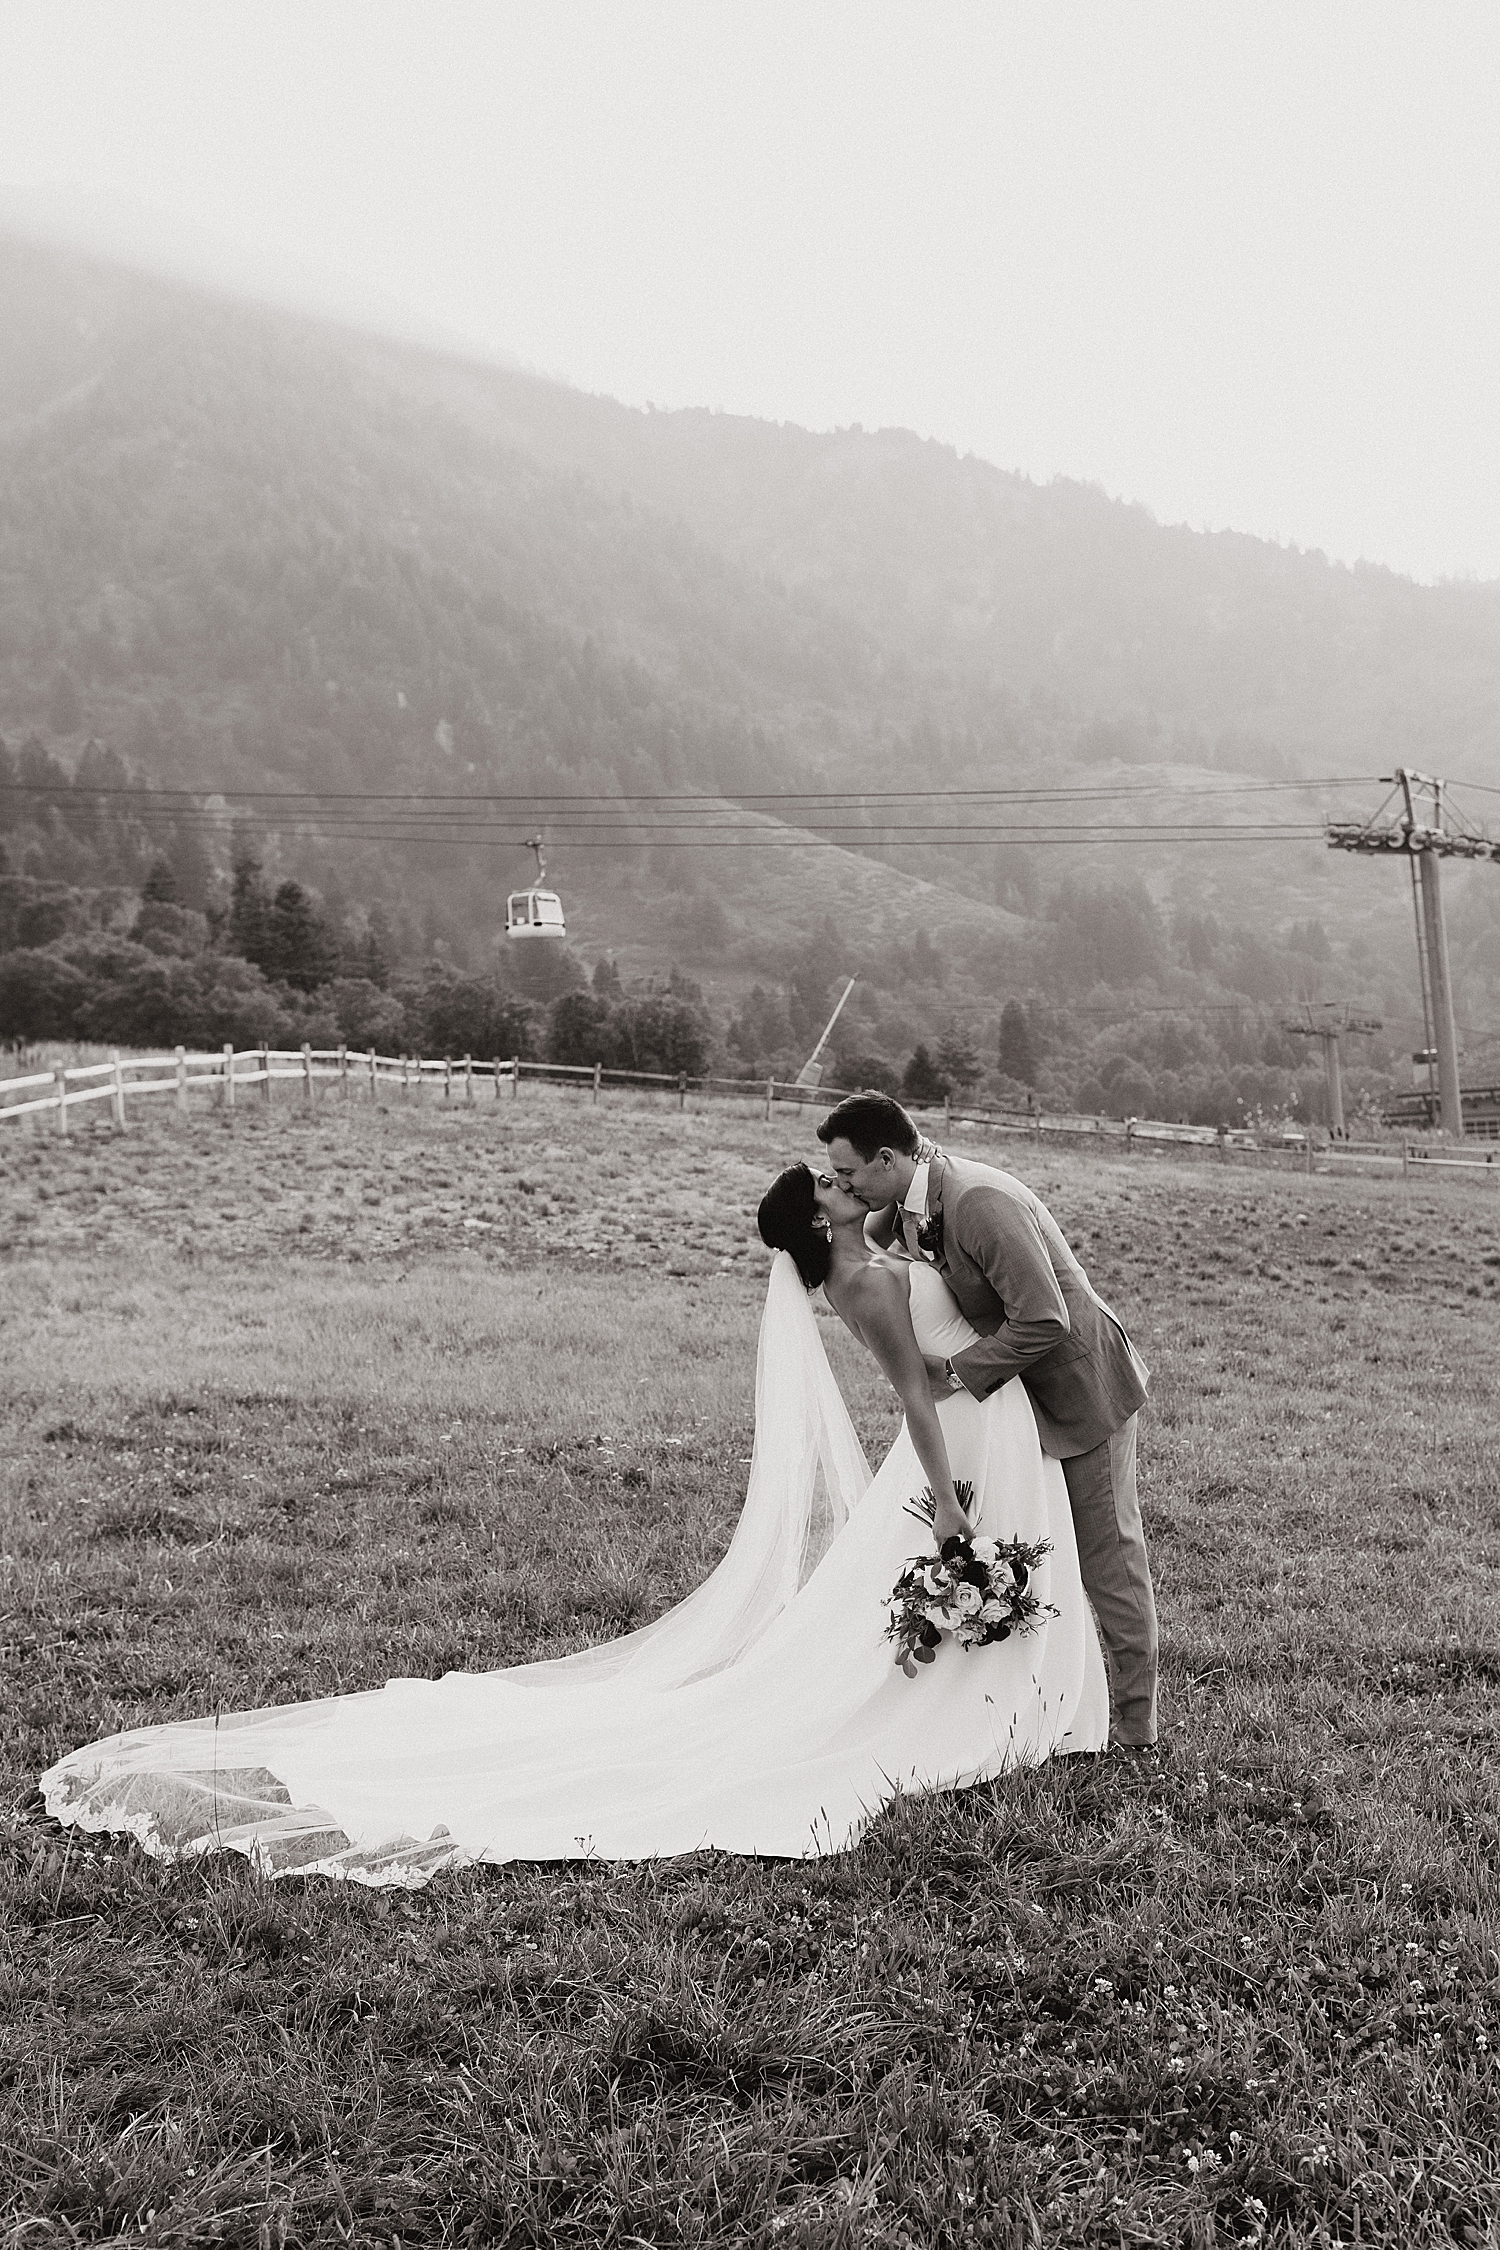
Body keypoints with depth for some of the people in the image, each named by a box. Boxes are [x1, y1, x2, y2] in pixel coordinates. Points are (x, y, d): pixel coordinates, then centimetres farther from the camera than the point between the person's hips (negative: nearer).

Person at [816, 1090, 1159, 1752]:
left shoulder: (981, 1202, -31)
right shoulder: (908, 1196, -4)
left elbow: (1043, 1321, -32)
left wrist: (957, 1370, -22)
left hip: (1079, 1388, -9)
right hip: (1016, 1391, 9)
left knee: (1107, 1559, 3)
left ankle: (1135, 1721, 16)